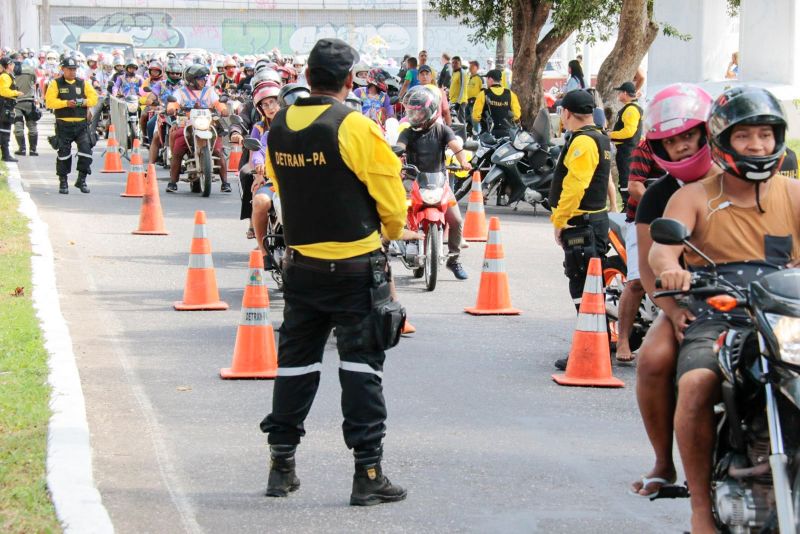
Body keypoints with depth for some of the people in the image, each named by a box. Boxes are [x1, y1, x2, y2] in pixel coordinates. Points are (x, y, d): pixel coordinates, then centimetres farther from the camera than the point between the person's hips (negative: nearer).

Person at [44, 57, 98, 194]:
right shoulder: (56, 84, 4)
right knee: (64, 152, 1)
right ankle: (63, 182, 12)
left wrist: (85, 102, -13)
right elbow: (49, 101, -6)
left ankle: (81, 180, 3)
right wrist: (66, 103, -18)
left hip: (81, 124, 2)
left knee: (86, 149, -10)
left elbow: (94, 98, 8)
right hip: (63, 124, -2)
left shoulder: (83, 83, 13)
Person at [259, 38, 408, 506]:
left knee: (296, 362, 14)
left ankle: (282, 464, 19)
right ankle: (368, 473, -1)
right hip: (355, 268, -5)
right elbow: (391, 196, -10)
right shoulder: (356, 128, -15)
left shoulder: (279, 128, 3)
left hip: (301, 263, 5)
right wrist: (392, 230, 10)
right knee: (362, 366, 0)